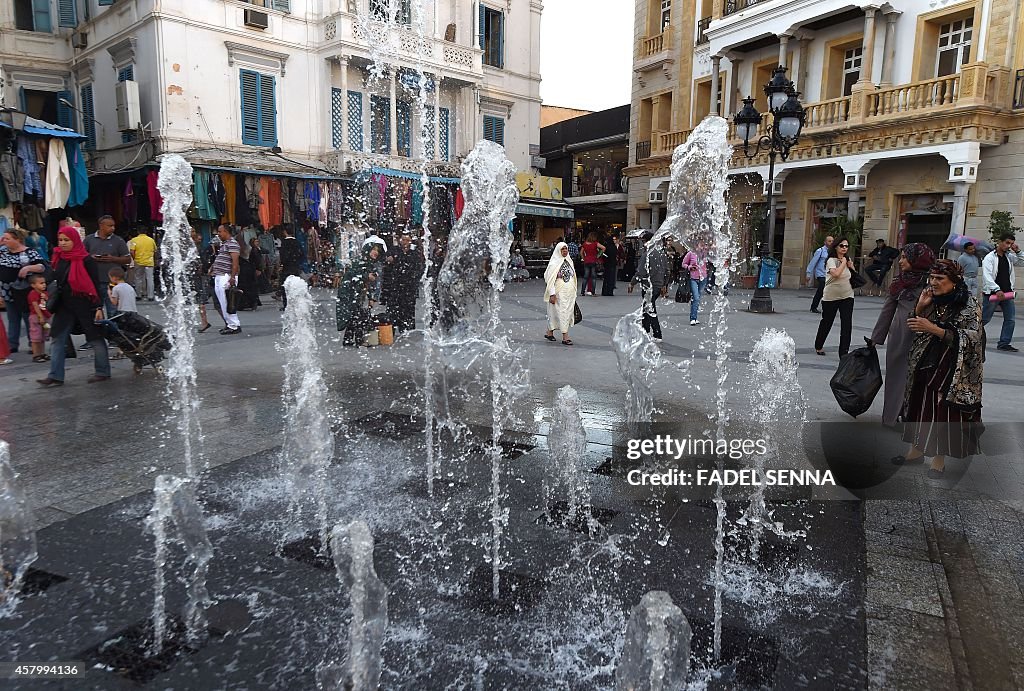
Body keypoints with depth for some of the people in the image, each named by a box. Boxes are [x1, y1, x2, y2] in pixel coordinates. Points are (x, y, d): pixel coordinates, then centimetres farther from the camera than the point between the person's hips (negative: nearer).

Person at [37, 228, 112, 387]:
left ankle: (103, 372, 15)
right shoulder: (59, 258, 8)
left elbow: (96, 285, -12)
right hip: (65, 306, 7)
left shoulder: (86, 260, -11)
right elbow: (56, 280, 20)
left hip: (85, 305, -7)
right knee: (58, 339, 3)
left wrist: (98, 307, -16)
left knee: (95, 338, 4)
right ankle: (55, 376, 6)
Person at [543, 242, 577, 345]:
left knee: (568, 312, 9)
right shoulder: (554, 263, -8)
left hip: (570, 293, 7)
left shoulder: (569, 261, 12)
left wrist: (574, 292, 17)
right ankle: (565, 337, -5)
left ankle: (549, 333, 21)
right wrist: (552, 294, -19)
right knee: (562, 312, -8)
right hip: (559, 293, -7)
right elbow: (550, 279, -13)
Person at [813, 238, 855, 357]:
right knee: (827, 322, 11)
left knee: (847, 325, -7)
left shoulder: (848, 260, 9)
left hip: (847, 296, 4)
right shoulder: (832, 260, -9)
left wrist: (851, 266, -1)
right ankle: (818, 346, 32)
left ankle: (844, 352, -4)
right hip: (831, 297, -4)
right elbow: (836, 274, -27)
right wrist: (843, 263, -13)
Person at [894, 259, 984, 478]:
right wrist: (919, 308, -6)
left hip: (950, 369, -5)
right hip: (924, 364, 5)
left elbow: (970, 339, -16)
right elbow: (914, 330, 11)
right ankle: (916, 450, 25)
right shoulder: (932, 300, 5)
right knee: (919, 405, 10)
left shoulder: (969, 305, -9)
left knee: (943, 410, -1)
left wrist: (933, 329, -25)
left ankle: (938, 460, 13)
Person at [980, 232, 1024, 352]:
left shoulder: (1009, 257, 11)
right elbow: (987, 276, -18)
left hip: (1006, 293, 6)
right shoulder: (990, 257, -8)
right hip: (992, 293, -6)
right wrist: (997, 290, -29)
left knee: (1010, 319, 1)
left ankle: (1004, 343, 5)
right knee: (985, 319, 2)